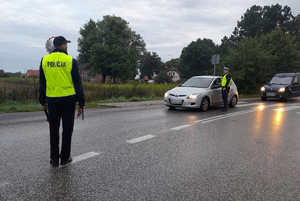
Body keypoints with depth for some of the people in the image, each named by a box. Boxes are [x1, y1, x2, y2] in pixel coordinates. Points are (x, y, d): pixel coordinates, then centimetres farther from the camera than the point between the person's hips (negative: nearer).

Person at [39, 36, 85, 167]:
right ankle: (65, 158, 15)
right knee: (67, 130, 8)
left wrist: (42, 101, 16)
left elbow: (42, 83, 8)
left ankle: (54, 159, 18)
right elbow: (77, 84, -6)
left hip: (52, 100, 3)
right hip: (68, 99, -3)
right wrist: (81, 103, -1)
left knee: (54, 130, 13)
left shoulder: (44, 60, 4)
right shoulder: (70, 61, -6)